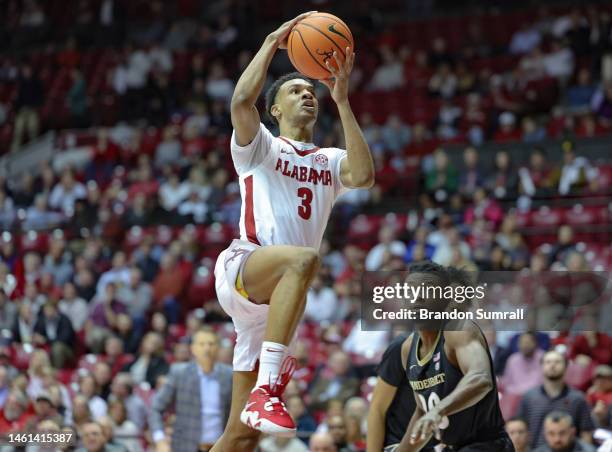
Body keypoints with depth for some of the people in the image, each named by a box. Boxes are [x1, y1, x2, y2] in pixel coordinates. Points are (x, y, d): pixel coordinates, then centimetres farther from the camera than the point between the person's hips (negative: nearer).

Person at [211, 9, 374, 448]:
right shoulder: (260, 146, 12)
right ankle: (267, 387, -47)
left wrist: (342, 100, -1)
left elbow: (364, 175, -2)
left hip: (278, 297, 5)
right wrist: (274, 42, -5)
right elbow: (242, 99, -11)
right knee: (304, 258, -39)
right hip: (241, 268, -5)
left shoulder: (330, 161, 23)